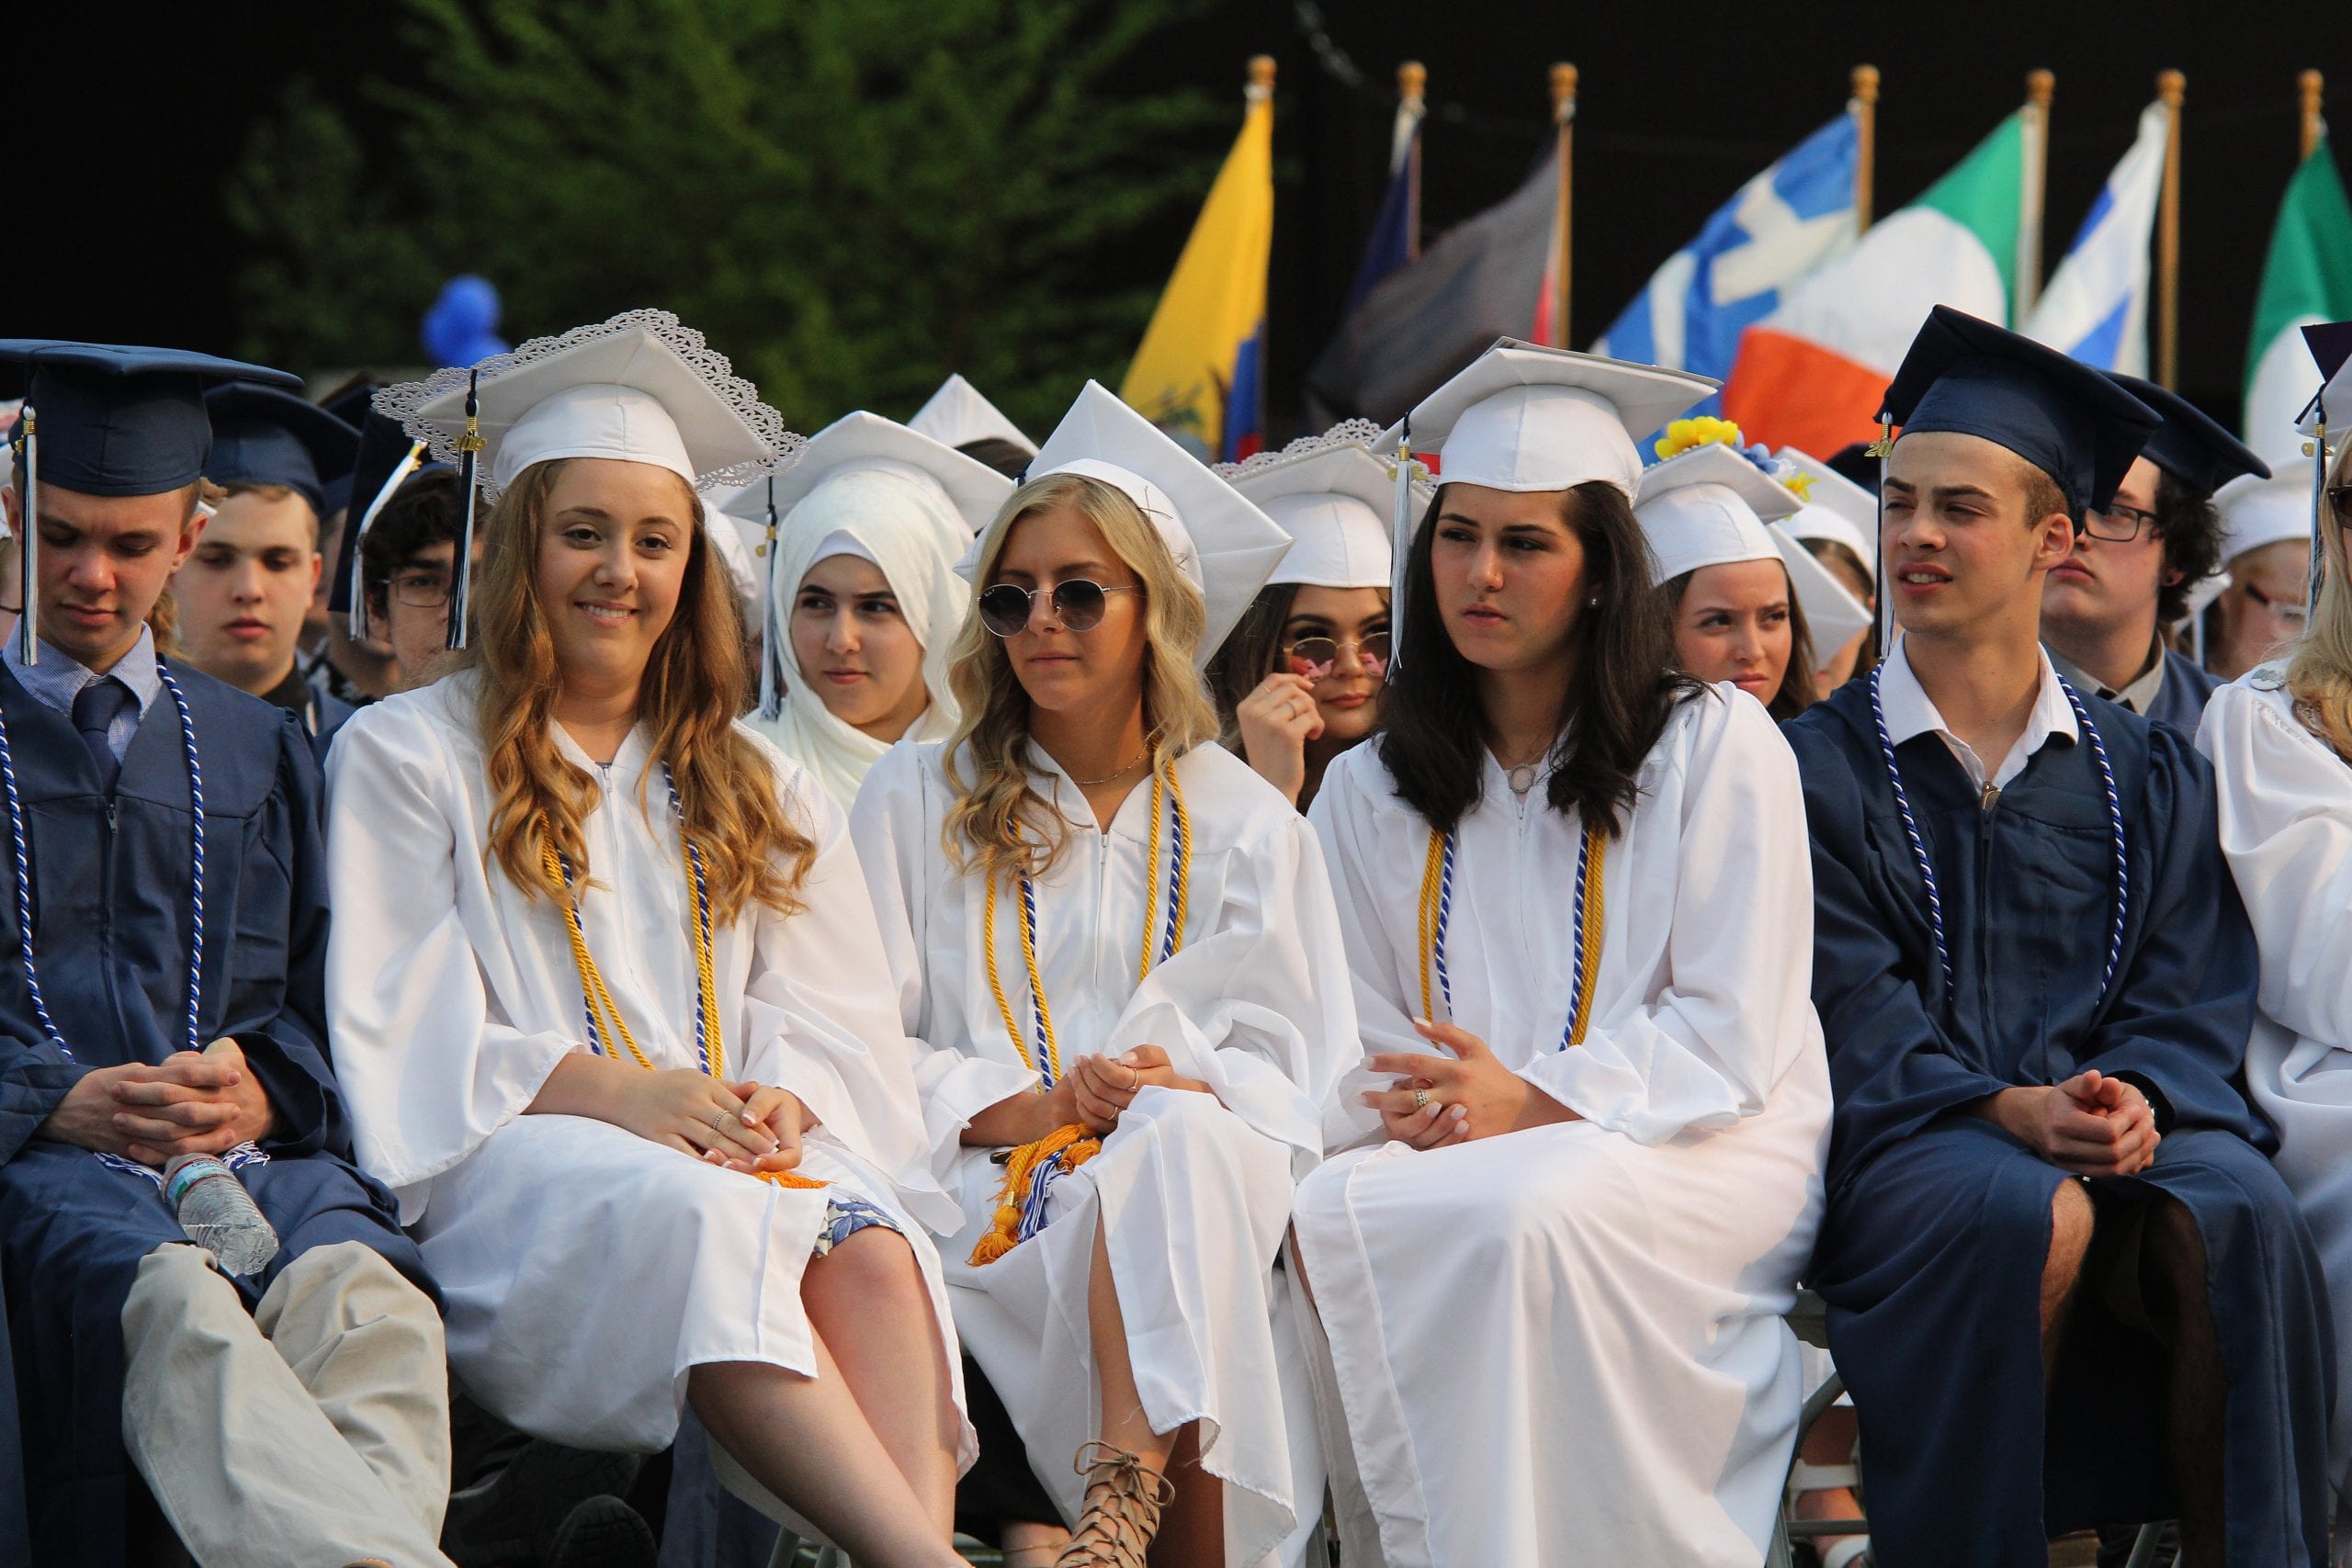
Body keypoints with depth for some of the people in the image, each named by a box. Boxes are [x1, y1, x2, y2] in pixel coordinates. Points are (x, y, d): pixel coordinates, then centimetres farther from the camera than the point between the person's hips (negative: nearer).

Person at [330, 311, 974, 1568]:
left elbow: (829, 1017, 18)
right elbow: (409, 1031, 1)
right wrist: (611, 1093, -13)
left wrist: (785, 1098, -7)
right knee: (697, 1221, -39)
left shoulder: (748, 785, 26)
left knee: (867, 1240, -33)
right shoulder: (403, 755, 12)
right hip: (514, 1159, -4)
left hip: (738, 1152, 4)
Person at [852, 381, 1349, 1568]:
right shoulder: (917, 802, 16)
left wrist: (1186, 1090, -15)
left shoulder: (1243, 823, 18)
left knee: (1182, 1145, -37)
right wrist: (1032, 1107, -13)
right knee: (1170, 1156, -37)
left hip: (1207, 1174, 1)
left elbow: (1284, 1066, 9)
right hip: (990, 1193, -1)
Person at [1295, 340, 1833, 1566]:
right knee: (1335, 1209, -31)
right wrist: (1425, 1111, -12)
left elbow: (1732, 1039, -4)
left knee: (1527, 1208, -37)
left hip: (1700, 1149, -3)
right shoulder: (1370, 792, 16)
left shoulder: (1718, 748, 4)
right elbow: (1362, 1061, 12)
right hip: (1457, 1152, 3)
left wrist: (1530, 1103, -16)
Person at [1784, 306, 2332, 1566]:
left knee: (2242, 1214, -32)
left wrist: (2137, 1098, -15)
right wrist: (2005, 1109, -18)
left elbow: (2190, 1000, 8)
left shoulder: (2148, 778, 17)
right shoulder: (1819, 767, 10)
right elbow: (1846, 1009, -1)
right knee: (2027, 1216, -36)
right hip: (1903, 1136, -1)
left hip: (2117, 1122, 2)